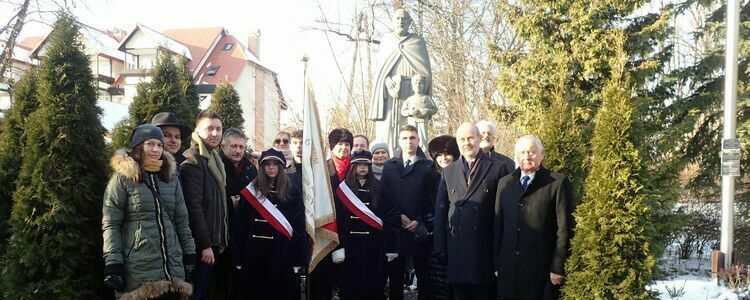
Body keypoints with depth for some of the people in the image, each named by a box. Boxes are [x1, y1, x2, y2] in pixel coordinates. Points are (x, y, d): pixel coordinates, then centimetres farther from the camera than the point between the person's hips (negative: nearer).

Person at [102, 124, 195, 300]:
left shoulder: (171, 177, 12)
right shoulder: (122, 178, -2)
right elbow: (110, 225, -6)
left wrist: (189, 254, 10)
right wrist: (113, 264, -13)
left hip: (172, 267, 4)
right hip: (138, 271, -4)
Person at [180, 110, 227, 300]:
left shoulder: (215, 161, 16)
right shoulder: (193, 162, -13)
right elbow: (194, 206, -20)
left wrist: (222, 240, 15)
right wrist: (205, 244, -21)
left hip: (214, 242, 9)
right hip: (201, 244, -9)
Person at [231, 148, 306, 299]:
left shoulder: (292, 192, 3)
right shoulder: (251, 191, 4)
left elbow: (299, 226, 0)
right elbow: (240, 225, 1)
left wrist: (298, 258, -7)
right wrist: (238, 257, -5)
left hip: (282, 253, 0)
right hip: (255, 252, 1)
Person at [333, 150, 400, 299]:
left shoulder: (378, 188, 6)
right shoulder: (343, 189, 3)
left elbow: (391, 216, 1)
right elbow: (337, 218, -2)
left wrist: (391, 246, -6)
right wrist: (338, 246, -10)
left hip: (374, 243, 1)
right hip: (350, 243, -1)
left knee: (373, 283, 3)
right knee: (351, 283, 3)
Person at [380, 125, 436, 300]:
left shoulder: (428, 166, 4)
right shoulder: (389, 166, 11)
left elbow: (433, 198, -2)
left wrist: (421, 221, -11)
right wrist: (397, 216, -8)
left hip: (420, 231, -1)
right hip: (395, 230, 2)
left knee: (423, 274, 2)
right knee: (395, 275, 5)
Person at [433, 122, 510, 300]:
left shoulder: (497, 169, 1)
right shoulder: (448, 172, 12)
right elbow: (440, 210, 10)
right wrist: (440, 248, 3)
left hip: (485, 246, -3)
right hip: (456, 247, 3)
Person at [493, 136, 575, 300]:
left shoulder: (558, 182, -2)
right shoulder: (504, 183, 12)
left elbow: (564, 229, -5)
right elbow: (498, 225, 12)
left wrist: (559, 268, -9)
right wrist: (497, 264, 8)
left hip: (543, 271, -4)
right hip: (509, 271, 4)